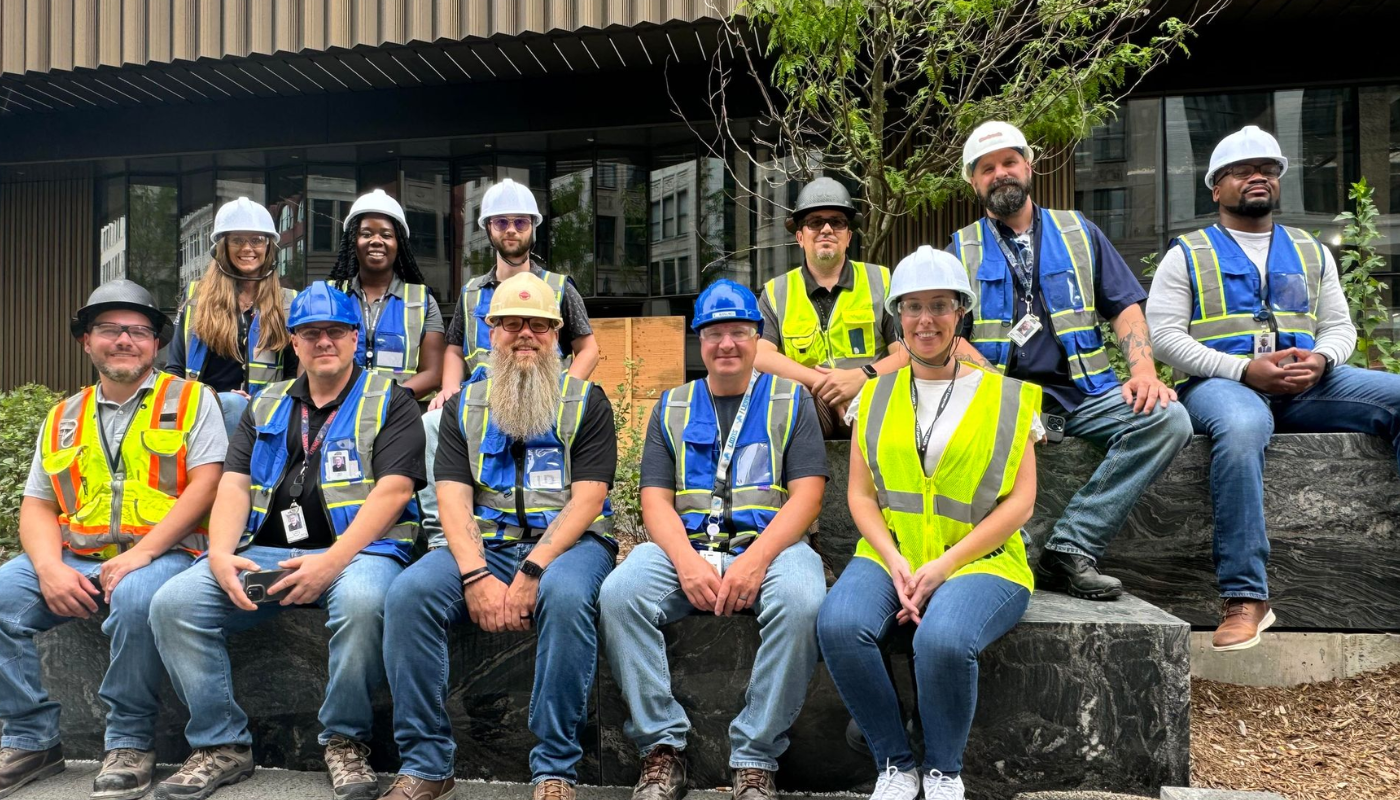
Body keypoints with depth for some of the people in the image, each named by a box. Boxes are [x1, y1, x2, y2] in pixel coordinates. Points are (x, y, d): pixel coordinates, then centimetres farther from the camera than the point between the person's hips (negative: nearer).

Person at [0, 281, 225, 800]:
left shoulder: (190, 401, 5)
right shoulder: (63, 419, 19)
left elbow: (206, 485, -7)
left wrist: (140, 554, -17)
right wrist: (50, 567, -8)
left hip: (160, 554, -5)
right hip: (74, 562, 5)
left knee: (135, 596, -35)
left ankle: (130, 742, -15)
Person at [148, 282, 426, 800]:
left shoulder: (389, 401, 5)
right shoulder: (266, 407, 21)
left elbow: (393, 490, -8)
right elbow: (233, 486, 12)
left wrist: (333, 560, -20)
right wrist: (221, 554, -8)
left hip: (356, 549, -5)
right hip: (264, 552, 5)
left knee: (362, 600, -37)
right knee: (173, 602, -16)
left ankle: (345, 740, -13)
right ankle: (222, 746, -2)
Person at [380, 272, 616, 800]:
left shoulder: (586, 401, 7)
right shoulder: (465, 406, 15)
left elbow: (587, 500, -5)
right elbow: (453, 500, 3)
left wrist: (531, 573, -18)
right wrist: (477, 577, -16)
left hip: (568, 543, -2)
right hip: (483, 546, 3)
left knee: (565, 595, -36)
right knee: (409, 593, -25)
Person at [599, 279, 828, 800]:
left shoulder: (790, 400, 11)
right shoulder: (673, 407, 17)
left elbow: (807, 495, 1)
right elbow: (655, 500, 8)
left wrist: (755, 559, -16)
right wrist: (687, 561, -13)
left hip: (770, 544, -1)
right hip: (684, 547, 2)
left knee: (801, 600, -35)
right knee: (620, 592, -28)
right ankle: (661, 748, -16)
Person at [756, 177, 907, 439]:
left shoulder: (881, 282, 14)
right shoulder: (775, 292, 15)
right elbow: (759, 356, -2)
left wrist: (861, 377, -16)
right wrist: (822, 384, -15)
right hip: (806, 410, 1)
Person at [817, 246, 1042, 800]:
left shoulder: (1004, 398, 6)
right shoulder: (876, 397, 13)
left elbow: (1019, 501, -1)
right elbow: (860, 494, 8)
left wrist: (943, 565, -12)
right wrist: (895, 562, -10)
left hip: (979, 561, -2)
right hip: (890, 557, 3)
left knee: (942, 639, -33)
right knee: (838, 624, -28)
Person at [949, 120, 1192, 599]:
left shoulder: (1079, 233, 19)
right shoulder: (962, 250, 14)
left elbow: (1125, 308, 12)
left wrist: (1144, 372, -7)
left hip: (1085, 393, 3)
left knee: (1167, 419, -26)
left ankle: (1070, 547, -23)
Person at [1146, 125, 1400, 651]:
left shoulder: (1311, 252, 23)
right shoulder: (1187, 254, 10)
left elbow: (1340, 326, 20)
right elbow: (1164, 334, -2)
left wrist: (1320, 360, -6)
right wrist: (1243, 370, -14)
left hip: (1305, 386, 5)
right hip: (1220, 384, -4)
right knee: (1241, 427, -40)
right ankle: (1244, 598, -37)